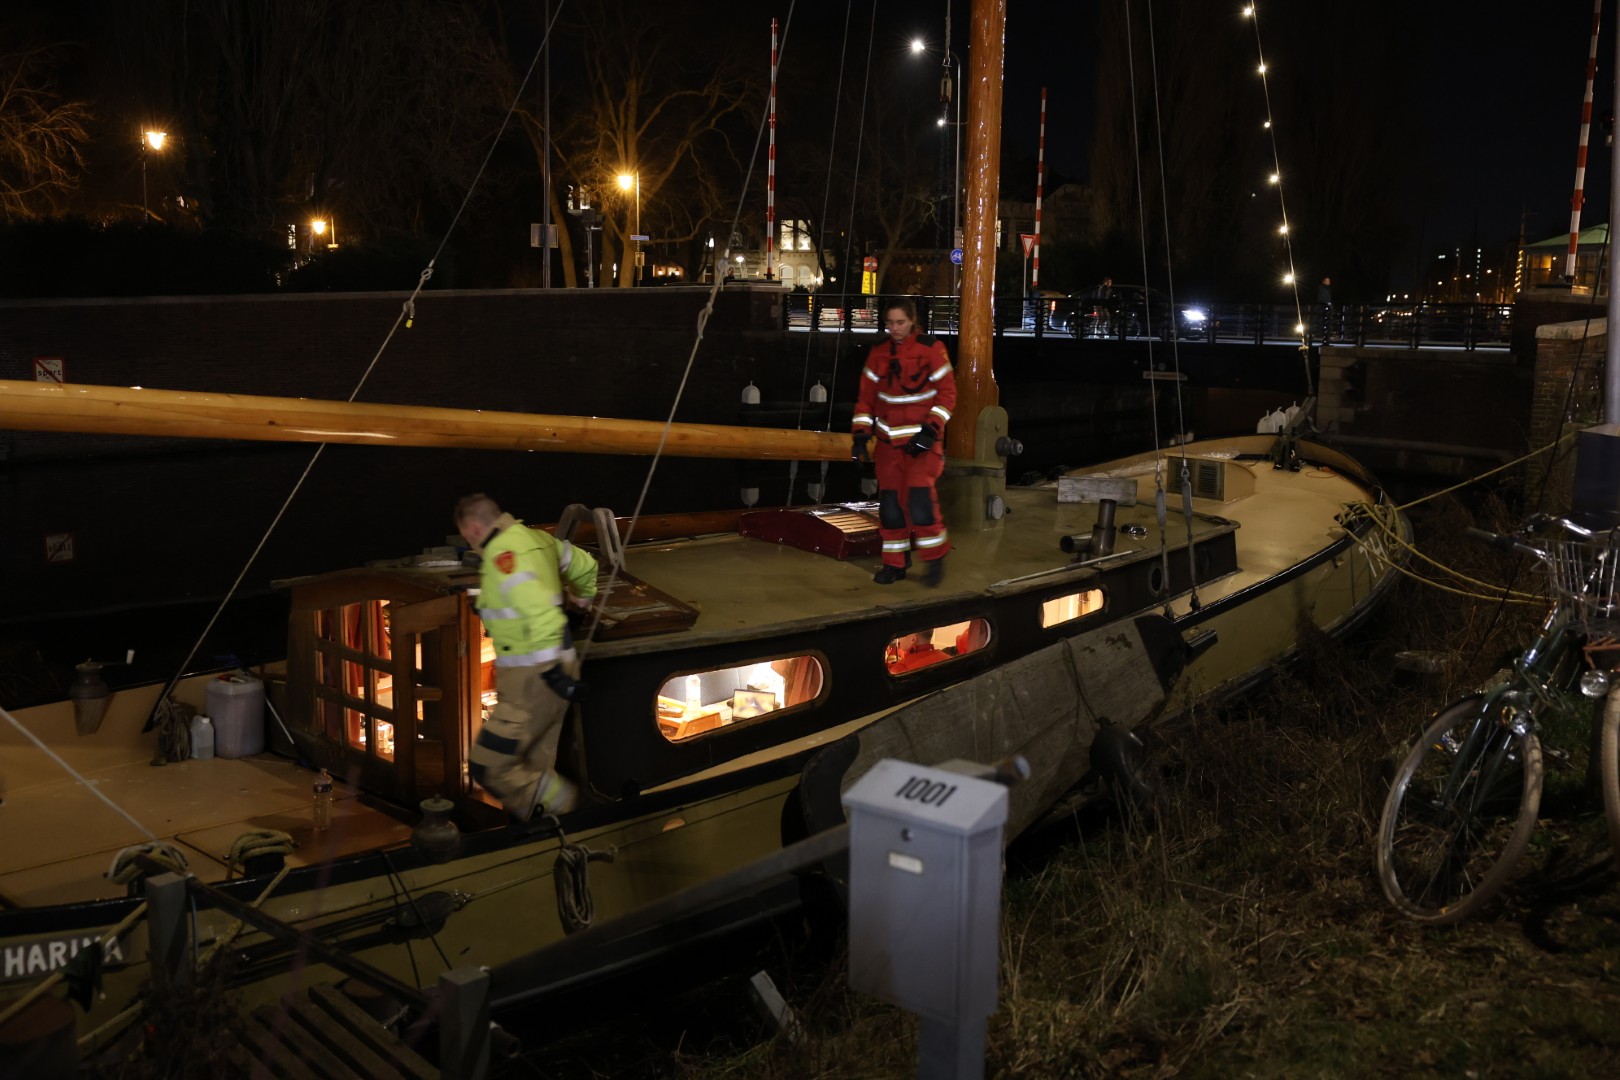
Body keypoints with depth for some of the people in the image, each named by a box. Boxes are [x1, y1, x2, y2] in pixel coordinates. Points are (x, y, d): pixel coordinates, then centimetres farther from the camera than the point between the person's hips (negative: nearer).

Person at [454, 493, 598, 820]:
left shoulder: (502, 554, -18)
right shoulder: (538, 539, 9)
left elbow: (541, 611, -29)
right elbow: (586, 566, 25)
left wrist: (551, 670, -27)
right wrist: (581, 602, 43)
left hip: (533, 678, -9)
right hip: (548, 671, 9)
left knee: (487, 766, -6)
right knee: (534, 770, 15)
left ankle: (559, 800, -2)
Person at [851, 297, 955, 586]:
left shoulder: (931, 349, -8)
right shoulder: (878, 353, 5)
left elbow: (947, 393, -8)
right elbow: (866, 396, 9)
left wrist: (930, 430, -16)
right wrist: (861, 433, 0)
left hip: (923, 437, -4)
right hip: (889, 438, 5)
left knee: (919, 495, -17)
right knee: (889, 499, 2)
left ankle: (935, 559, 1)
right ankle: (895, 563, 16)